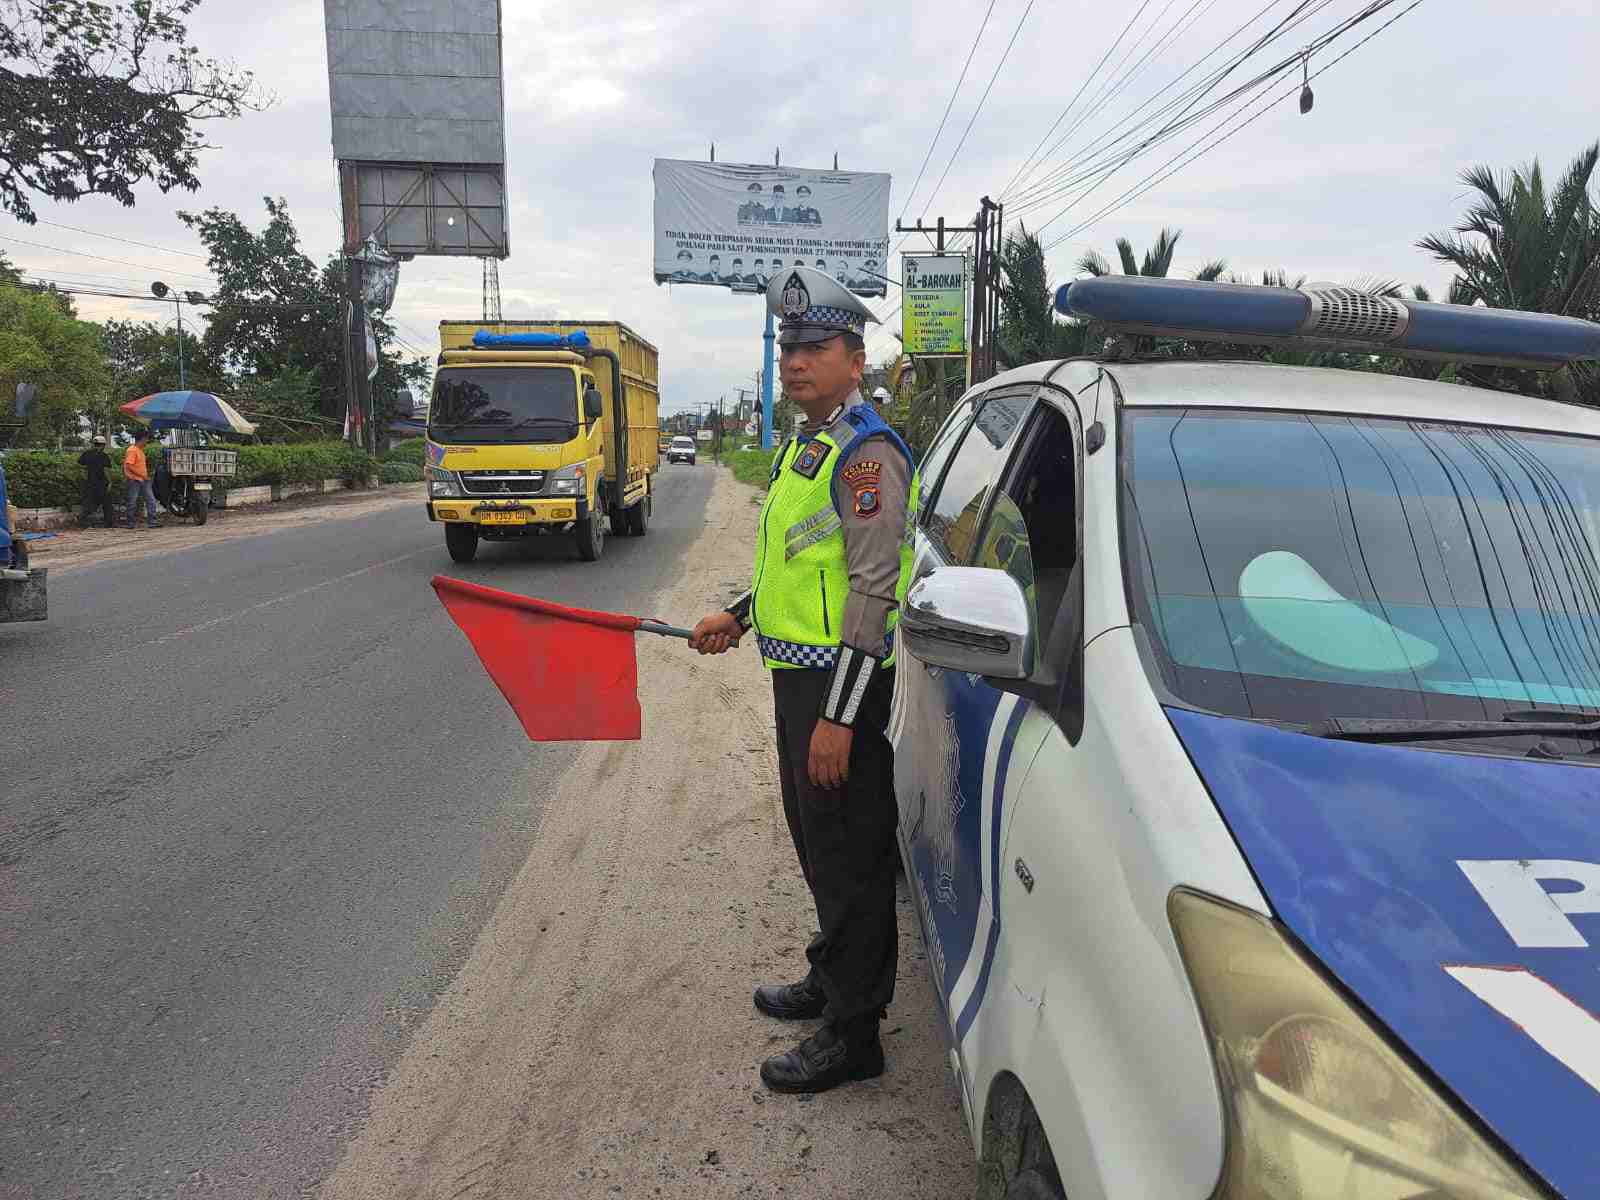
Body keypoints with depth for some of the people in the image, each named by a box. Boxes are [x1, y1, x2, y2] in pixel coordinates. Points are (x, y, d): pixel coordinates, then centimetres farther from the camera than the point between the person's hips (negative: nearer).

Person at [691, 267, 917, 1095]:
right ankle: (830, 979, 39)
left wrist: (838, 717, -25)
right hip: (800, 674, 10)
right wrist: (739, 616, 17)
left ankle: (854, 1033, 14)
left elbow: (872, 592, -23)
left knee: (849, 855, 0)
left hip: (842, 684, -10)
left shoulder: (867, 452, -17)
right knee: (816, 841, 21)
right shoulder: (807, 446, 15)